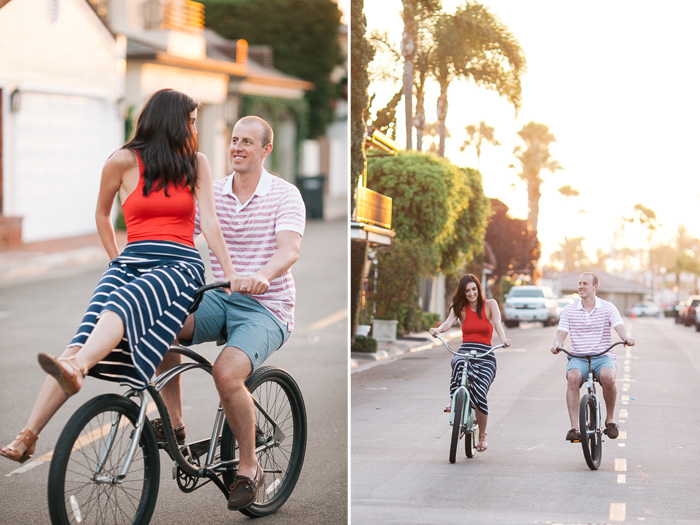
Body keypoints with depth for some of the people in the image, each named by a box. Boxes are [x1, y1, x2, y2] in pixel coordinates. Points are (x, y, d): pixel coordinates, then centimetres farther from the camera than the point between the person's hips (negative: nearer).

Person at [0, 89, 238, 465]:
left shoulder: (195, 163, 14)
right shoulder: (124, 161, 10)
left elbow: (209, 221, 6)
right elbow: (102, 215, 23)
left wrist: (230, 273, -2)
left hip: (180, 265, -1)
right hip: (131, 262, 1)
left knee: (124, 303, -36)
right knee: (83, 340, -23)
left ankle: (75, 370, -62)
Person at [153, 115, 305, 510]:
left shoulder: (285, 195, -5)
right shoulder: (212, 193, 9)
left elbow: (290, 249, -21)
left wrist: (262, 276, -42)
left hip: (266, 308, -5)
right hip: (219, 299, 5)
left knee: (227, 372, -30)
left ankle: (250, 467, -9)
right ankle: (173, 422, -10)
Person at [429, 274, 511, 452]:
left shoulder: (490, 304, 5)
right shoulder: (460, 308, 11)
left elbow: (497, 324, -12)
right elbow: (448, 323, -7)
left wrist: (503, 339, -34)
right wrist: (437, 330, -32)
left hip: (485, 355, -1)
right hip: (464, 352, 1)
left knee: (479, 393, -21)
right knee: (459, 363, -40)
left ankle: (482, 435, 0)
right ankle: (453, 401, -29)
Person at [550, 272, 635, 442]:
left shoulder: (608, 307, 4)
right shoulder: (569, 310, 8)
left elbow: (620, 328, -8)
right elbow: (561, 334, 1)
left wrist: (627, 338, -32)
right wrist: (557, 344, -23)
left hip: (603, 357, -1)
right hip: (578, 357, 1)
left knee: (608, 377, -35)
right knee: (573, 377, -34)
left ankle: (610, 418, -10)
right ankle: (574, 427, -32)